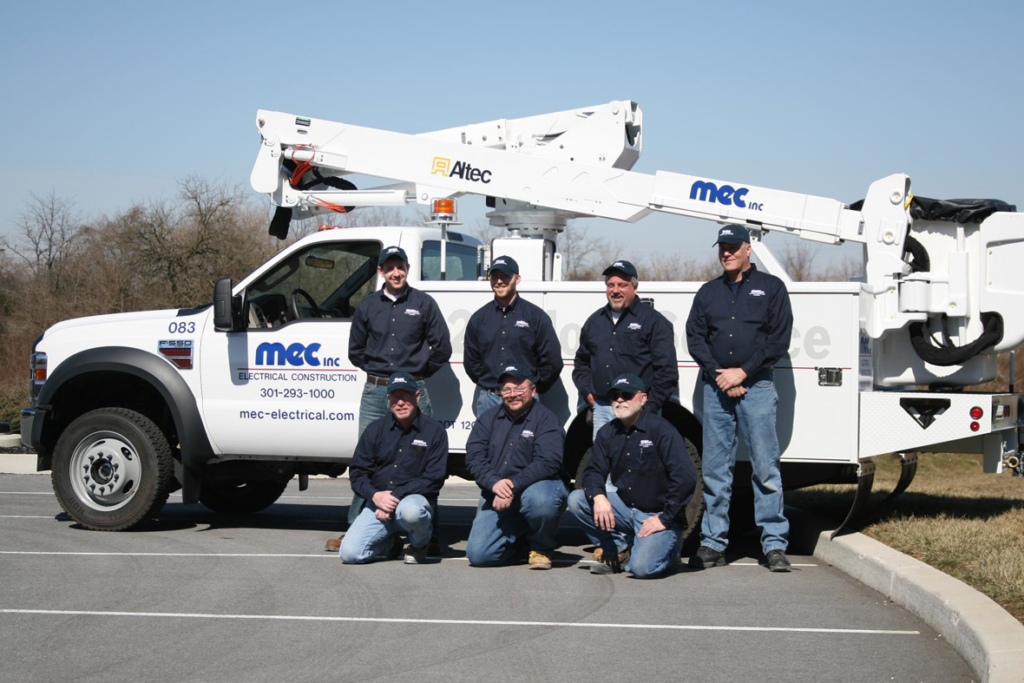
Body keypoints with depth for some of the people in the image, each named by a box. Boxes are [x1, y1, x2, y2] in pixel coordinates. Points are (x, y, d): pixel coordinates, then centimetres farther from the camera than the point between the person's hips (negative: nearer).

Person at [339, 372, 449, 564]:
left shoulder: (434, 431, 0)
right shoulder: (375, 429, 9)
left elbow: (433, 479, -6)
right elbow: (357, 472, 8)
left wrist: (396, 496, -16)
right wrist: (375, 495, -13)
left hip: (414, 499, -3)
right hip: (377, 503, 3)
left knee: (410, 510, -41)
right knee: (349, 553, -18)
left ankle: (420, 544, -4)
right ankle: (391, 544, 15)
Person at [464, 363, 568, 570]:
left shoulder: (546, 419, -5)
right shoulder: (488, 419, 9)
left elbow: (547, 462, -20)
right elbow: (474, 456, -2)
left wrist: (513, 485, -30)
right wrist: (494, 483, -21)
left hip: (537, 485, -4)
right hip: (496, 494, 4)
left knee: (539, 499, -41)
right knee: (478, 554, -11)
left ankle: (542, 548, -8)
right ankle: (519, 538, 22)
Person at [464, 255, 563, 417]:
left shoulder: (536, 316, 3)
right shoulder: (479, 318, 12)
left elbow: (552, 361, 2)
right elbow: (471, 360, 18)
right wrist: (486, 385, 11)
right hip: (487, 400, 3)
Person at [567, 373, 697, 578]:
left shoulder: (661, 429, -15)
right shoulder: (608, 433, 5)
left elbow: (686, 478, -21)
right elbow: (594, 471, 3)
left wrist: (665, 519, -19)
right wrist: (598, 496, -21)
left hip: (657, 516, -6)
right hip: (625, 509, 6)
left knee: (641, 567, -28)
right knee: (576, 499, -13)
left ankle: (668, 543, 7)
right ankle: (617, 550, 1)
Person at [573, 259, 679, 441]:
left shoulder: (653, 321, -1)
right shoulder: (595, 321, 17)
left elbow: (666, 369, -6)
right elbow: (581, 362, 27)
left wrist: (649, 407, -10)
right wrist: (587, 391, 10)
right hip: (601, 408, 5)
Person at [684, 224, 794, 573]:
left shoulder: (771, 288, 8)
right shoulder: (708, 292, 17)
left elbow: (779, 339, 0)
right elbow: (695, 338, 10)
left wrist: (742, 372, -9)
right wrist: (718, 375, -6)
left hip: (756, 386, -3)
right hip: (716, 388, 3)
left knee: (765, 466, -6)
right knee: (715, 469, 4)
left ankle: (774, 544, -2)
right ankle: (713, 543, 9)